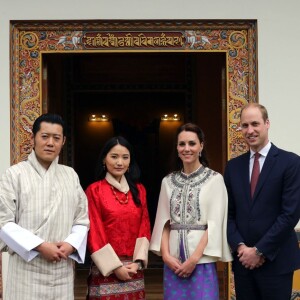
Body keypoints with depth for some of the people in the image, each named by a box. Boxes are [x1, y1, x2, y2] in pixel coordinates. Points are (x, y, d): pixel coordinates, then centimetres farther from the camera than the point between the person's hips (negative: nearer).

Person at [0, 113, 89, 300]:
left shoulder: (70, 175, 11)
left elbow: (82, 219, 11)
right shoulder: (15, 174, -3)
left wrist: (71, 244, -8)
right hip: (27, 271, -4)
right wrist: (40, 246, -14)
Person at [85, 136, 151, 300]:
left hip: (133, 269, 4)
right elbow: (94, 233, -8)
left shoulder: (139, 189, 8)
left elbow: (145, 228, 6)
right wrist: (114, 266, -12)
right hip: (106, 269, -4)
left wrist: (138, 261, -6)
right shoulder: (94, 190, -5)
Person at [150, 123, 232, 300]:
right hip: (173, 260, 3)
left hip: (202, 259, -3)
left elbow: (215, 223, -7)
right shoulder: (168, 181, 9)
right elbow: (163, 222, 8)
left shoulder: (215, 179, -3)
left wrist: (194, 258, -12)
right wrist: (165, 254, -5)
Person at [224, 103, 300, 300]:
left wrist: (260, 250, -12)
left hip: (276, 261, -4)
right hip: (243, 259, 4)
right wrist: (240, 247, -6)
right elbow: (229, 213, 9)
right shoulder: (233, 166, 10)